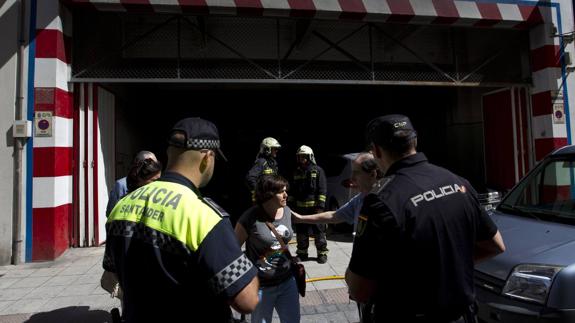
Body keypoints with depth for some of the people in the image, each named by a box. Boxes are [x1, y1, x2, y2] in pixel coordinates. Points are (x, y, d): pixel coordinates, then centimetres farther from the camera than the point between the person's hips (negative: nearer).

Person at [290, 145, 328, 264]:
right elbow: (293, 190, 19)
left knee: (319, 231, 2)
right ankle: (302, 253, 26)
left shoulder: (317, 170, -3)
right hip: (300, 207, 5)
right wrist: (292, 204, 13)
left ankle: (322, 253, 15)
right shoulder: (296, 172, 13)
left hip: (314, 206, -5)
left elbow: (322, 189, -7)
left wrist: (320, 205, -14)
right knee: (301, 232, 12)